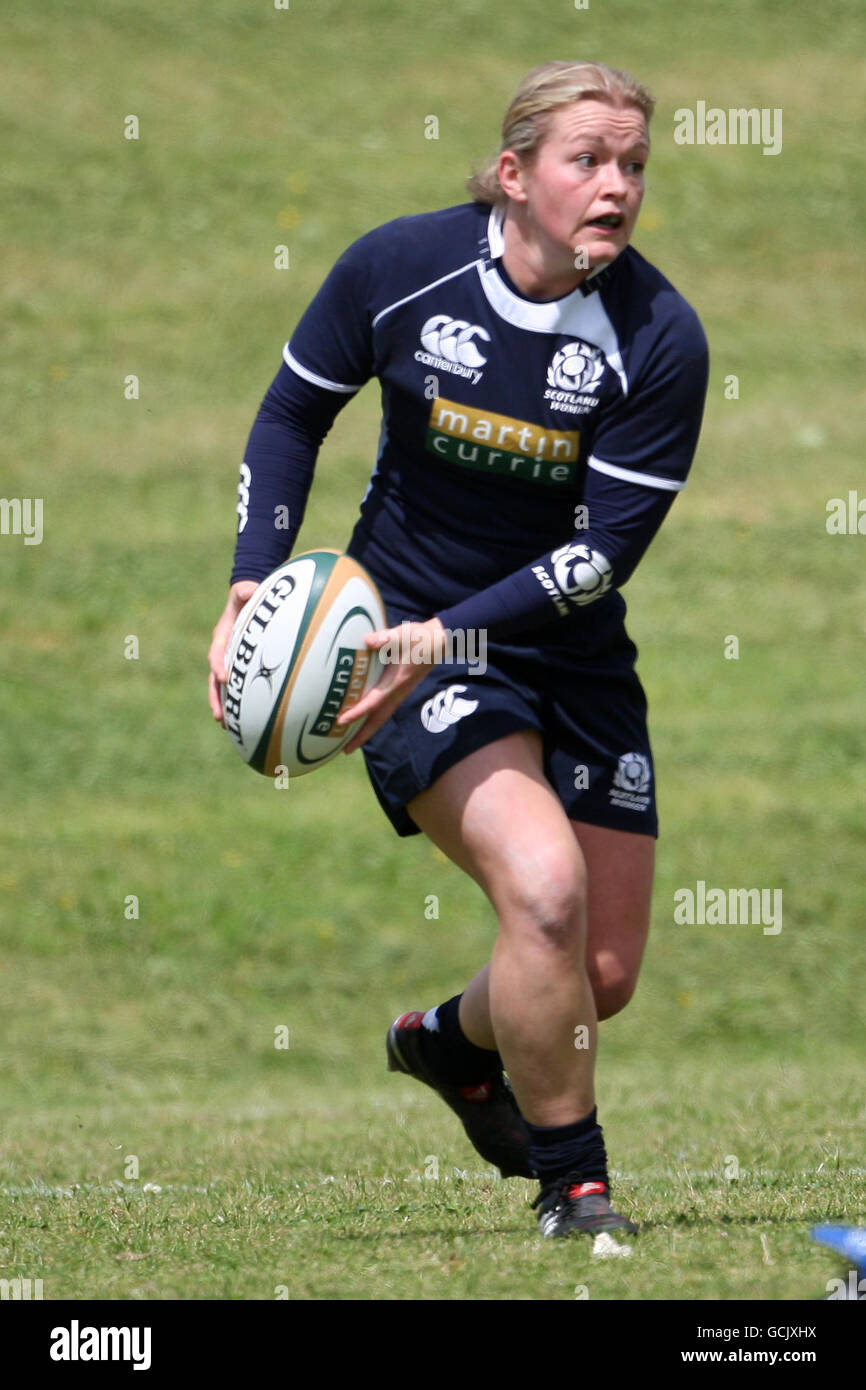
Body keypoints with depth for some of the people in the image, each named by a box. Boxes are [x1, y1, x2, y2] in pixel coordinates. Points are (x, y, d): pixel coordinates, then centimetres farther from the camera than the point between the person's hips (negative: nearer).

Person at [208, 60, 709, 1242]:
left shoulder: (660, 337, -15)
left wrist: (446, 635, -28)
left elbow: (605, 550, -17)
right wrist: (251, 592, -6)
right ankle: (572, 1183, -9)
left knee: (605, 976, 6)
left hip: (572, 656, 3)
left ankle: (451, 1041, 42)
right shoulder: (398, 268, -14)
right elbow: (293, 412, 3)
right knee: (544, 886, -27)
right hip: (404, 630, -3)